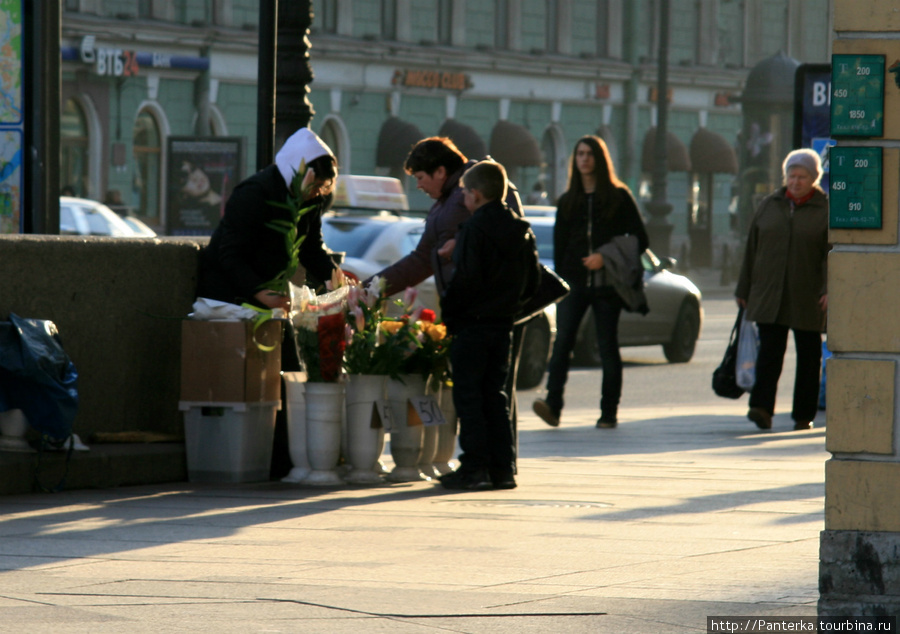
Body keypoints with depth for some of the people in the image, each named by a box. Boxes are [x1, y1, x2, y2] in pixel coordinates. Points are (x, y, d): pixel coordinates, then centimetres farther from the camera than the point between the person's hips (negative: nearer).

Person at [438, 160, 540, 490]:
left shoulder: (474, 230, -13)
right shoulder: (522, 231, 9)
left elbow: (465, 280, -19)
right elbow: (532, 283, 13)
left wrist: (446, 312, -8)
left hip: (473, 324, -7)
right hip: (504, 324, 7)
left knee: (468, 396, -2)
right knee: (495, 395, 13)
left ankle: (475, 467, -6)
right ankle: (502, 468, 10)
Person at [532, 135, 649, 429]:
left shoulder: (619, 197, 4)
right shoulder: (567, 201, 15)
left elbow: (640, 239, 2)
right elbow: (559, 245, 14)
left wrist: (606, 258, -10)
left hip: (605, 282, -2)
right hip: (574, 282, 2)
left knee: (607, 346, 0)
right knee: (562, 341, -13)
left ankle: (609, 412, 5)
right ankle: (553, 405, -23)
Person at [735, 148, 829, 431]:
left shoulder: (825, 211, 0)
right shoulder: (769, 207, 10)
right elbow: (751, 250, 13)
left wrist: (831, 290, -18)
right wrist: (744, 290, 11)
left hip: (807, 297, -2)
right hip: (768, 293, 2)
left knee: (808, 355, 4)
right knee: (769, 350, -9)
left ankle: (804, 415, 11)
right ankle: (762, 407, -17)